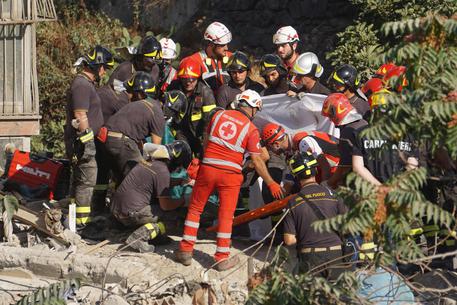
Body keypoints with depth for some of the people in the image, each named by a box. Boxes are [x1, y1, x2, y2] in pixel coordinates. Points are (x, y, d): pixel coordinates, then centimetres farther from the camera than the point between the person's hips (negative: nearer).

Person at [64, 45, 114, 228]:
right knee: (87, 180, -9)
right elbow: (80, 116, -21)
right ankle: (81, 221, -7)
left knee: (79, 179, 14)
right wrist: (87, 142, -20)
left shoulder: (86, 83, 19)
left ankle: (73, 218, 20)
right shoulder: (82, 85, -15)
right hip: (84, 142, -11)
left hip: (85, 141, 11)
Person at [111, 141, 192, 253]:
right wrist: (183, 201, 5)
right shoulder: (162, 171, -13)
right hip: (132, 213, -9)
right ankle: (139, 237, -16)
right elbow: (165, 205, -11)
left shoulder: (149, 161, 13)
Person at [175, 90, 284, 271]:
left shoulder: (219, 115, 5)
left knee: (195, 209, 14)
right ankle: (222, 258, 10)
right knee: (226, 215, 7)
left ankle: (185, 251, 14)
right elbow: (256, 161, -3)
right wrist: (271, 183, 6)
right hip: (230, 174, -2)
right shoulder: (251, 129, -3)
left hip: (208, 168, 2)